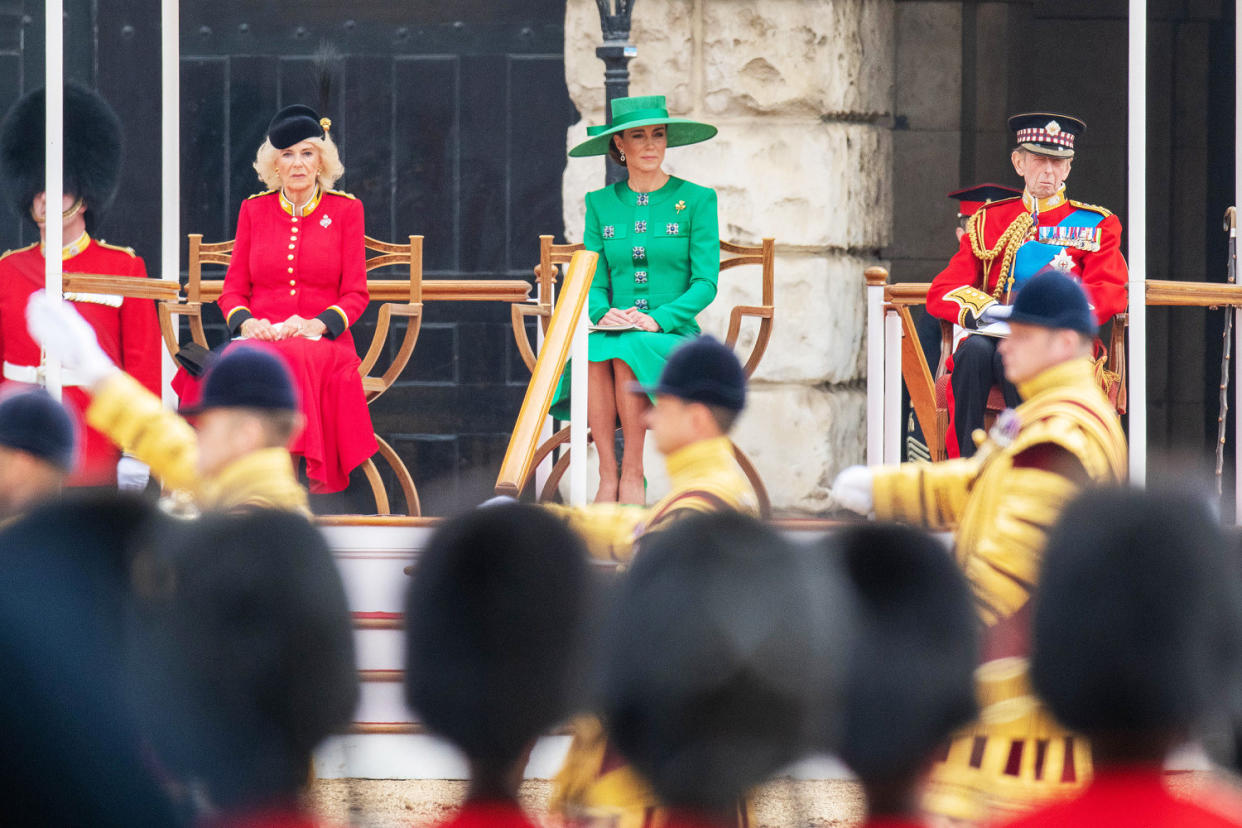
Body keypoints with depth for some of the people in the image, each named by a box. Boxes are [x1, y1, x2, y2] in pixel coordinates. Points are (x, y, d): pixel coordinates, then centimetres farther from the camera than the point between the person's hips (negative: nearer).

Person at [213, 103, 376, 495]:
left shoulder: (346, 210, 10)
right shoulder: (253, 210, 16)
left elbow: (355, 294, 6)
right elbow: (233, 289, 15)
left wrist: (315, 325, -13)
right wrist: (246, 323, -8)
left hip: (324, 341, -1)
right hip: (262, 339, 1)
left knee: (300, 360, -39)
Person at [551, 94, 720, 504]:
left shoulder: (696, 199, 4)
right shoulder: (600, 203, 13)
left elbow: (705, 283, -2)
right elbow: (593, 282, 10)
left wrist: (659, 319, -17)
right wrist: (603, 313, -13)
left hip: (674, 335, -2)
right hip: (615, 331, 2)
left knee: (628, 353, -37)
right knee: (593, 355, -34)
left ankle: (632, 475, -29)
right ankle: (607, 478, -31)